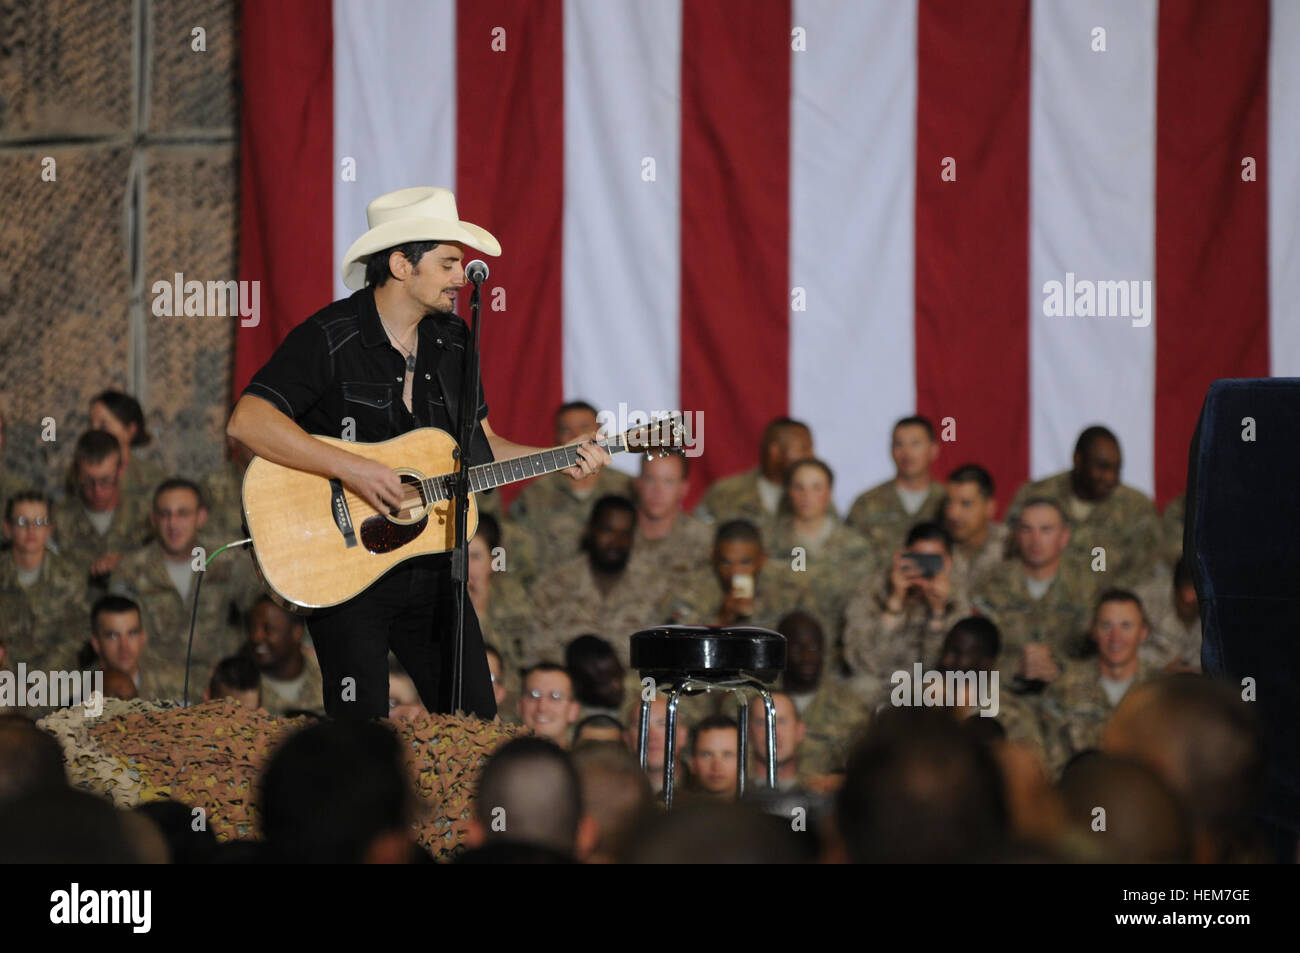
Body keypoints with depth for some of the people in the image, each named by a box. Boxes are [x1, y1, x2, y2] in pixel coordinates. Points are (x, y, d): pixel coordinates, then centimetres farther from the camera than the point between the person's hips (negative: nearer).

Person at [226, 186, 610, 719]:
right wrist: (350, 468, -28)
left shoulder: (452, 341, 9)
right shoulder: (329, 339, -13)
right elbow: (247, 421, -24)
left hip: (430, 568, 6)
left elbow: (480, 447, 18)